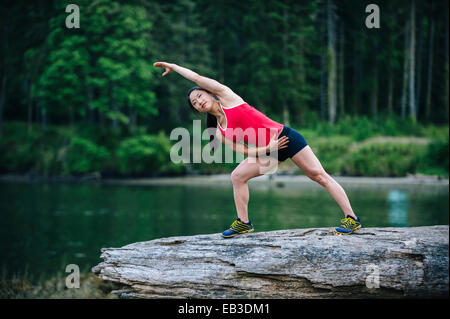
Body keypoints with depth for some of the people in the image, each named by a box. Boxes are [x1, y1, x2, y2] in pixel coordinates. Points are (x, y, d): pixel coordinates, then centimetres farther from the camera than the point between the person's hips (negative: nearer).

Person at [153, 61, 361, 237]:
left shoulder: (226, 96, -2)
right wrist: (268, 149, -14)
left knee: (319, 175, -10)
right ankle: (243, 223, 9)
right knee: (238, 176, -2)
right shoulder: (219, 133, 10)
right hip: (266, 150, 7)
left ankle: (351, 218, -12)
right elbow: (244, 151, 2)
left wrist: (172, 66, 10)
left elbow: (197, 77, -4)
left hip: (285, 137, -7)